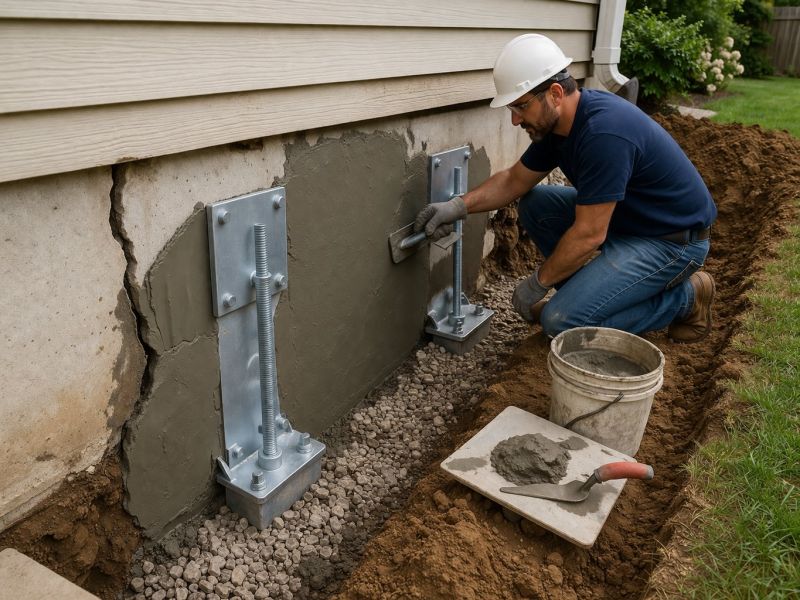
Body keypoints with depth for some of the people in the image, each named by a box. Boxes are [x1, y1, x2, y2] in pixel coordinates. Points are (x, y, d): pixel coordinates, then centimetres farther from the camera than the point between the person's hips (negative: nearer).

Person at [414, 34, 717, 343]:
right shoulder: (556, 121, -2)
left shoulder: (604, 132, -30)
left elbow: (589, 235, -28)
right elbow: (514, 180, 9)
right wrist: (459, 205, -7)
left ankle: (685, 297, -1)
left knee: (562, 320, -20)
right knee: (535, 204, 1)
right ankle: (585, 292, 10)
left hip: (674, 239, -9)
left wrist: (537, 283, -14)